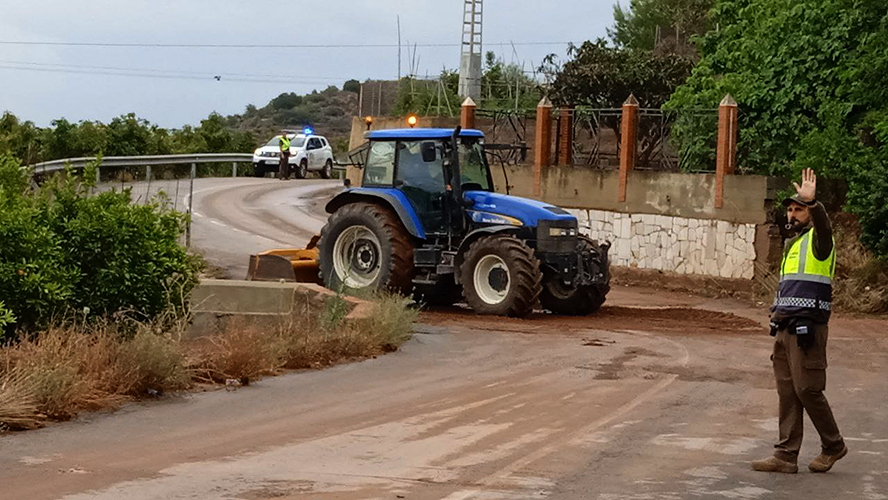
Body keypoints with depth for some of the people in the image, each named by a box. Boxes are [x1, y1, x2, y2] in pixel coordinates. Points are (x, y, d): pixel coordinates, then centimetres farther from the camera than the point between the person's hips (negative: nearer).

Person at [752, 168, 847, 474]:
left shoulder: (817, 239, -5)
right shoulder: (792, 244, 21)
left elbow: (823, 223, -30)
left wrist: (811, 201, -47)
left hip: (807, 329, -9)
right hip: (784, 329, 9)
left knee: (807, 389, -7)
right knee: (787, 392, 7)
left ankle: (833, 446, 11)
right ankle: (786, 456, 9)